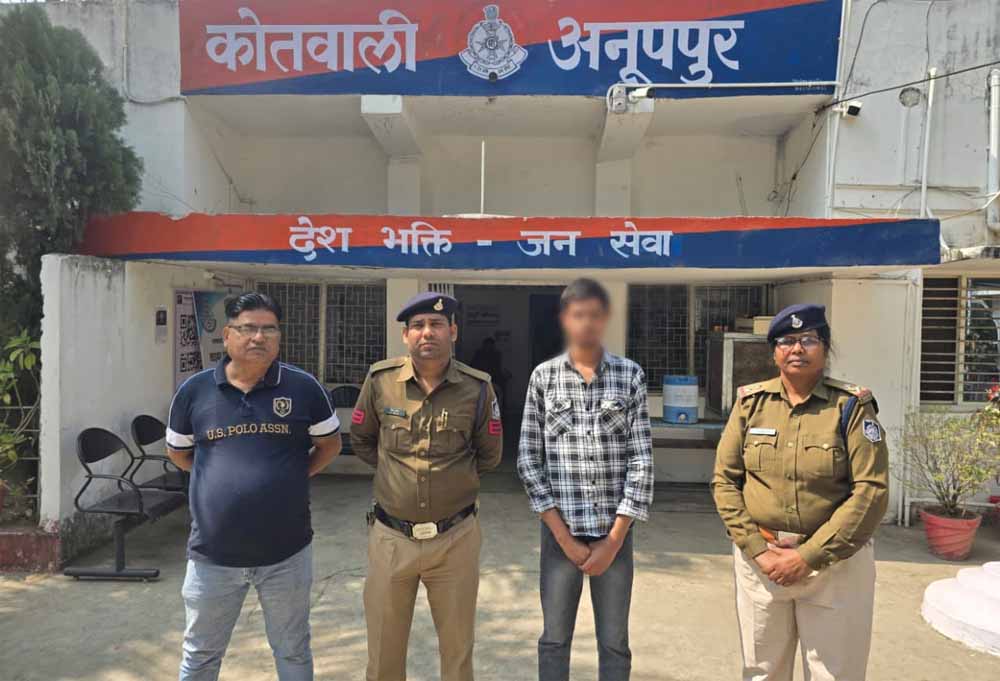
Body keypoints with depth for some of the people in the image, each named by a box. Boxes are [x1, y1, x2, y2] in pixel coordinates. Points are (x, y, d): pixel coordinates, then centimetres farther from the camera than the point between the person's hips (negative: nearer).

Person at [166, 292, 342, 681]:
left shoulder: (303, 387, -7)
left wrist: (293, 477, -2)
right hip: (212, 555, 1)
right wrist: (218, 477, 4)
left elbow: (330, 444, 6)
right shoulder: (194, 390, -3)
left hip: (286, 554, -1)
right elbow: (178, 452, 12)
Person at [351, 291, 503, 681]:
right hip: (390, 537, 1)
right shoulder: (380, 380, -5)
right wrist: (397, 471, 7)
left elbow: (489, 455, 6)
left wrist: (451, 476, 7)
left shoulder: (477, 388, -8)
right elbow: (361, 441, 11)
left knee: (457, 648, 16)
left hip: (455, 538, -1)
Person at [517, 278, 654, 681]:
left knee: (614, 644, 13)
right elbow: (528, 458, -2)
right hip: (560, 531, 0)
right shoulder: (543, 376, -1)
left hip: (614, 532, 1)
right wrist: (564, 536, -7)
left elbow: (642, 459, -2)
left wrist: (614, 538, -7)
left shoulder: (631, 375, 0)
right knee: (555, 639, 13)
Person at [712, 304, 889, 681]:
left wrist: (809, 556, -15)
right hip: (760, 558, 2)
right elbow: (725, 479, 1)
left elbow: (871, 491, -11)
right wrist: (756, 549, -8)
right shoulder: (750, 402, 1)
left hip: (835, 563, -2)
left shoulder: (852, 406, -6)